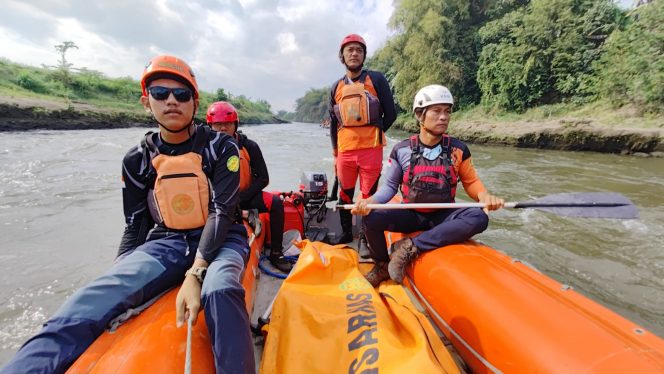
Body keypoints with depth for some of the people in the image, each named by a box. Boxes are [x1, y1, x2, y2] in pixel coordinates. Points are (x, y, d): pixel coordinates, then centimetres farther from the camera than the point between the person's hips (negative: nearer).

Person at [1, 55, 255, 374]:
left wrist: (195, 273, -26)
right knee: (95, 297, -25)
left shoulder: (221, 147, -6)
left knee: (219, 291, -37)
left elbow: (222, 212, -15)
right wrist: (118, 280, 0)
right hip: (165, 243, 3)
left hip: (219, 240, -2)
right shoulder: (137, 160, 5)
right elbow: (136, 227, 9)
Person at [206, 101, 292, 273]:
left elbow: (263, 179, -8)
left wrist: (240, 198, -18)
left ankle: (276, 253, -15)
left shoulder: (249, 146, -7)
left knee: (275, 201, -25)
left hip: (246, 196, 0)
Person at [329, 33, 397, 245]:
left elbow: (390, 114, 3)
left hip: (371, 149, -3)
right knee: (345, 195, 11)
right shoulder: (336, 88, 14)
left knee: (369, 195, 1)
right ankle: (346, 235, 29)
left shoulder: (376, 80, 5)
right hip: (344, 150, 4)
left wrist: (373, 134, 4)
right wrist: (335, 154, 14)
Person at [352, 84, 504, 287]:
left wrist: (484, 196, -16)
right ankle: (382, 265, 4)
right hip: (410, 215, 0)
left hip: (443, 216, 1)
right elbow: (390, 186, 0)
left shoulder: (458, 150, -2)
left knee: (479, 218, -29)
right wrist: (371, 201, -19)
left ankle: (411, 247, -23)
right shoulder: (401, 150, -4)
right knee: (371, 218, -26)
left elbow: (471, 181, 6)